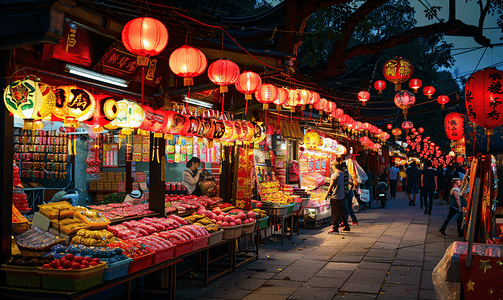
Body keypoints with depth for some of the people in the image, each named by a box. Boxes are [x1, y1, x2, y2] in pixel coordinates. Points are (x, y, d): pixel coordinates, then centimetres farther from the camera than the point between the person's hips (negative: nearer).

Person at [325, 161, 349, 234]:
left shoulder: (334, 175, -16)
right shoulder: (341, 174, 8)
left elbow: (331, 186, -12)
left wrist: (327, 194, -1)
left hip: (335, 197, -8)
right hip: (341, 196, 8)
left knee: (334, 213, -2)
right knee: (341, 212, 17)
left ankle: (335, 228, 1)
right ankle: (346, 226, 22)